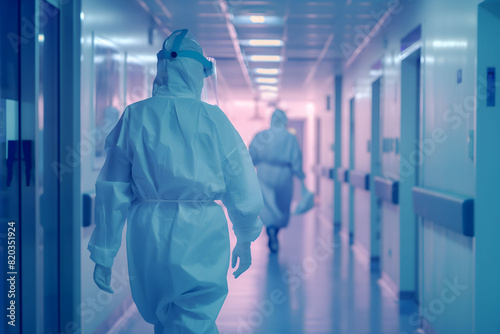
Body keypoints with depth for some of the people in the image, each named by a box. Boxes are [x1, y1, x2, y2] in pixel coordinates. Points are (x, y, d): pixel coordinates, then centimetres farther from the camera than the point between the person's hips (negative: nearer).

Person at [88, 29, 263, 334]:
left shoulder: (134, 117, 0)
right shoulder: (212, 118, -5)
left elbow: (112, 192, 0)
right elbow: (243, 187, -1)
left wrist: (104, 254, 8)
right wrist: (245, 239, 15)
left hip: (148, 238, 3)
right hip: (202, 236, -3)